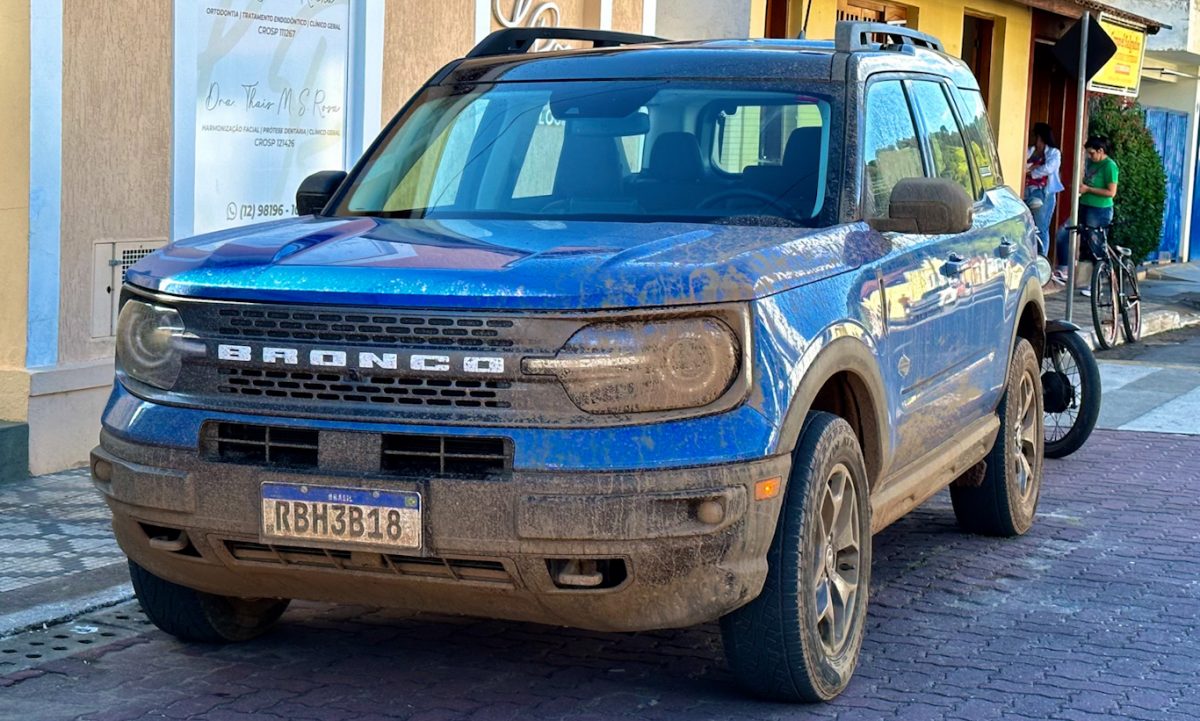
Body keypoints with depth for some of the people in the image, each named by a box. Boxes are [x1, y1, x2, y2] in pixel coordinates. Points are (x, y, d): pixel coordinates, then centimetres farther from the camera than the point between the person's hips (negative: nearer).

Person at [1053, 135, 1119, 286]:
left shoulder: (1109, 166, -13)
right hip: (1084, 207, 8)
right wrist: (1079, 186, 5)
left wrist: (1088, 189, -16)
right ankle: (1064, 271, 4)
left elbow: (1111, 192, -18)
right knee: (1063, 233, -2)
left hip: (1099, 211, -8)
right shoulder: (1091, 162, 11)